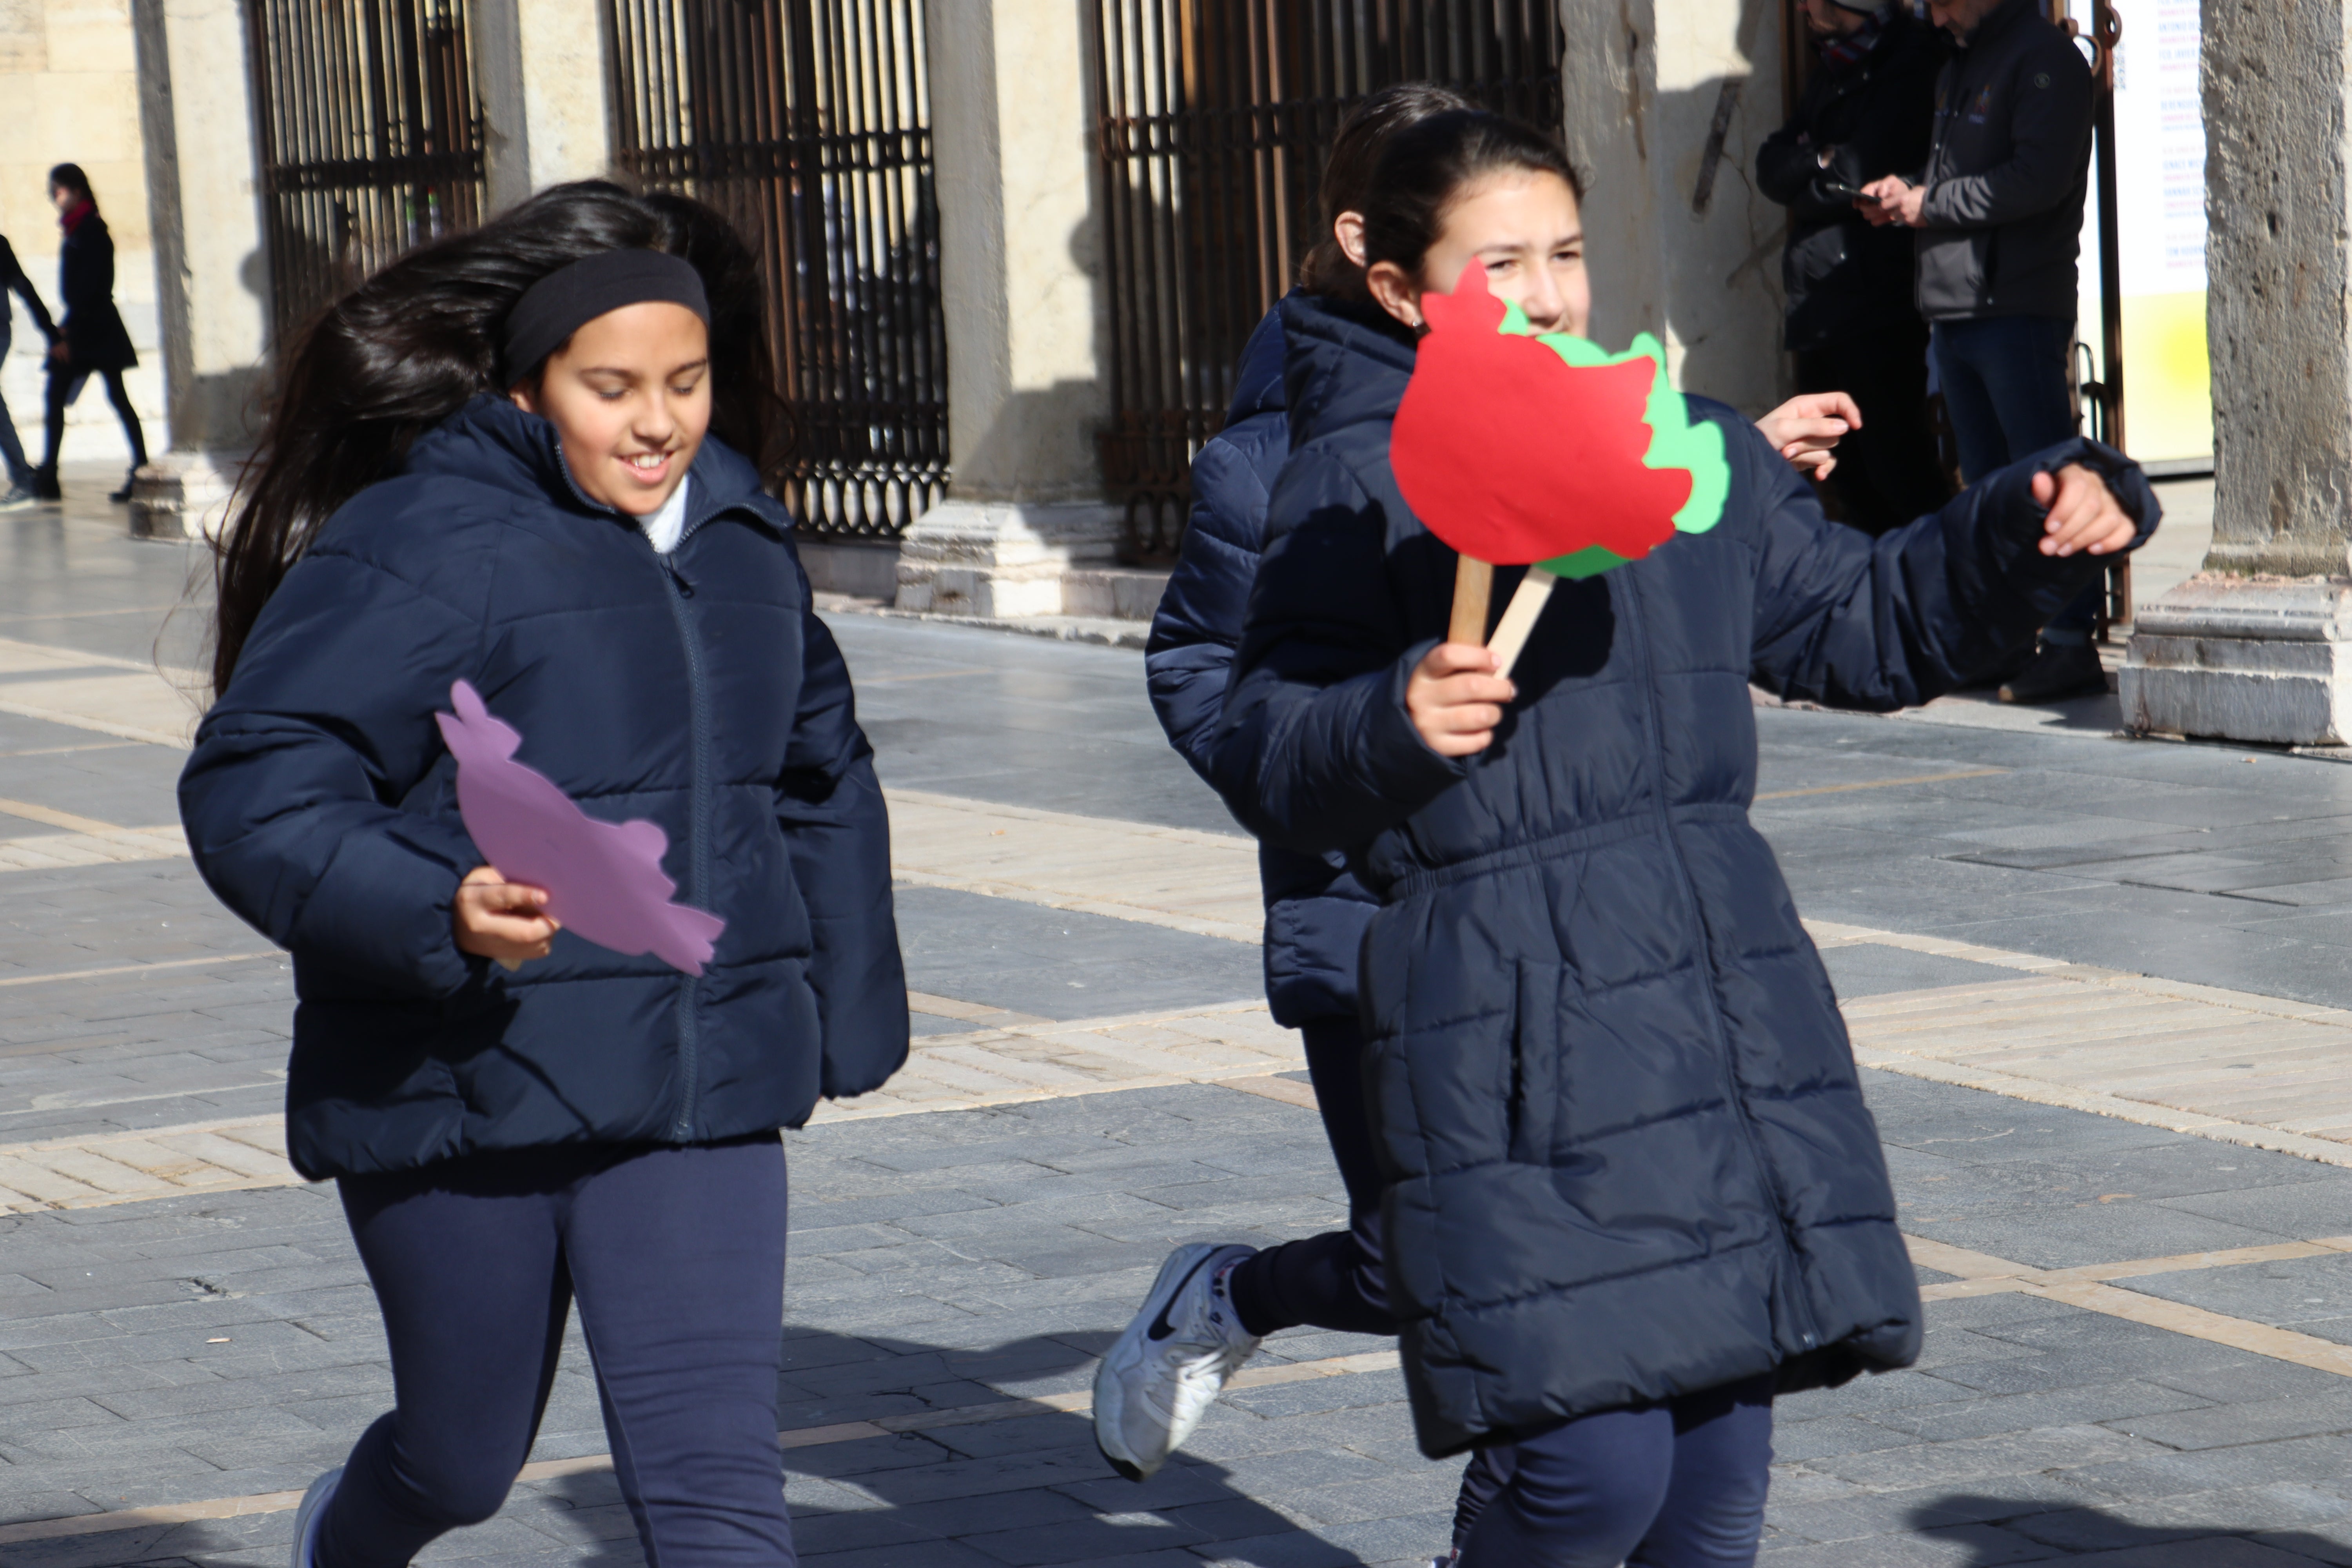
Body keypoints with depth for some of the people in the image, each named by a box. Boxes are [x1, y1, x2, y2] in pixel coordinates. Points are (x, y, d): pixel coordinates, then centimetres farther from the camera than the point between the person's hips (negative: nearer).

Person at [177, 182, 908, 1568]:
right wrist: (438, 917, -34)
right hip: (464, 1091, -4)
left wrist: (849, 1013, 26)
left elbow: (821, 779, 26)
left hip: (701, 1095, 4)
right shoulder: (422, 545, -13)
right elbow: (252, 791, -19)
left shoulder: (744, 540, 9)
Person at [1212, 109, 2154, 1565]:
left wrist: (2033, 527, 10)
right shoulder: (1355, 484, -2)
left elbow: (1869, 624, 25)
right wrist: (1390, 722, -27)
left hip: (1726, 981, 6)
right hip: (1509, 1014, -6)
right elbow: (1266, 760, -8)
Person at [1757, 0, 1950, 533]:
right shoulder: (1830, 73, 19)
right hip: (1817, 308, 9)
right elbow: (1771, 167, 10)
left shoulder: (1911, 65, -8)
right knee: (1848, 483, 11)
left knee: (1896, 468, -9)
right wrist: (1820, 159, -9)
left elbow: (1862, 177, -15)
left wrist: (1803, 183, 3)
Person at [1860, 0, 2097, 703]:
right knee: (1986, 480, 11)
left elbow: (2039, 179, -18)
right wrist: (1903, 190, 9)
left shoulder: (2045, 59, -8)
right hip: (1955, 310, 9)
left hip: (2019, 307, -9)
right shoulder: (1959, 67, 21)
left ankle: (2070, 644, -9)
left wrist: (1929, 204, -12)